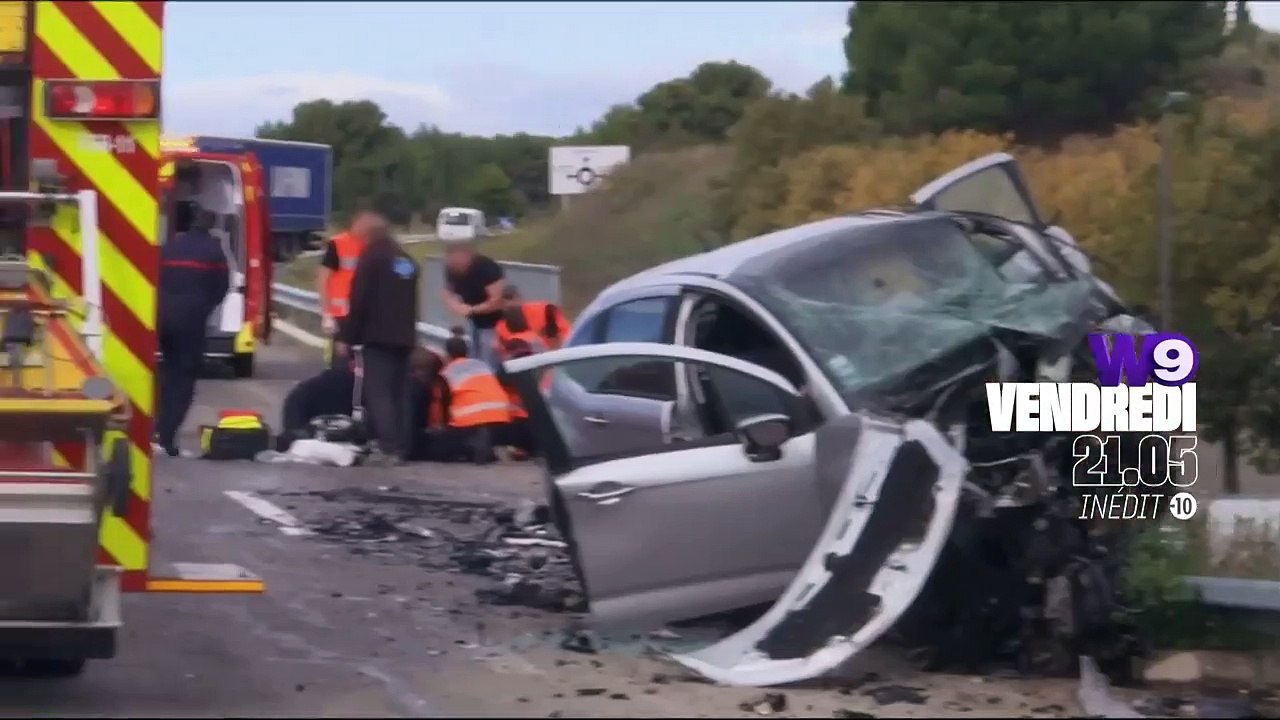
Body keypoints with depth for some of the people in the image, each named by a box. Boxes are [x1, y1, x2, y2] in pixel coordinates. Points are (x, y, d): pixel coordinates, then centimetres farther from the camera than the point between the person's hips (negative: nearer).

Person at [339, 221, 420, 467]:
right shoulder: (407, 261, 18)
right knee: (399, 394, 9)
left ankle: (389, 449, -19)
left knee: (378, 393, -9)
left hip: (377, 336, -7)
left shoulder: (371, 258, -5)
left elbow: (359, 300, -10)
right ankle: (401, 448, 4)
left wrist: (346, 337, -7)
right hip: (403, 337, 7)